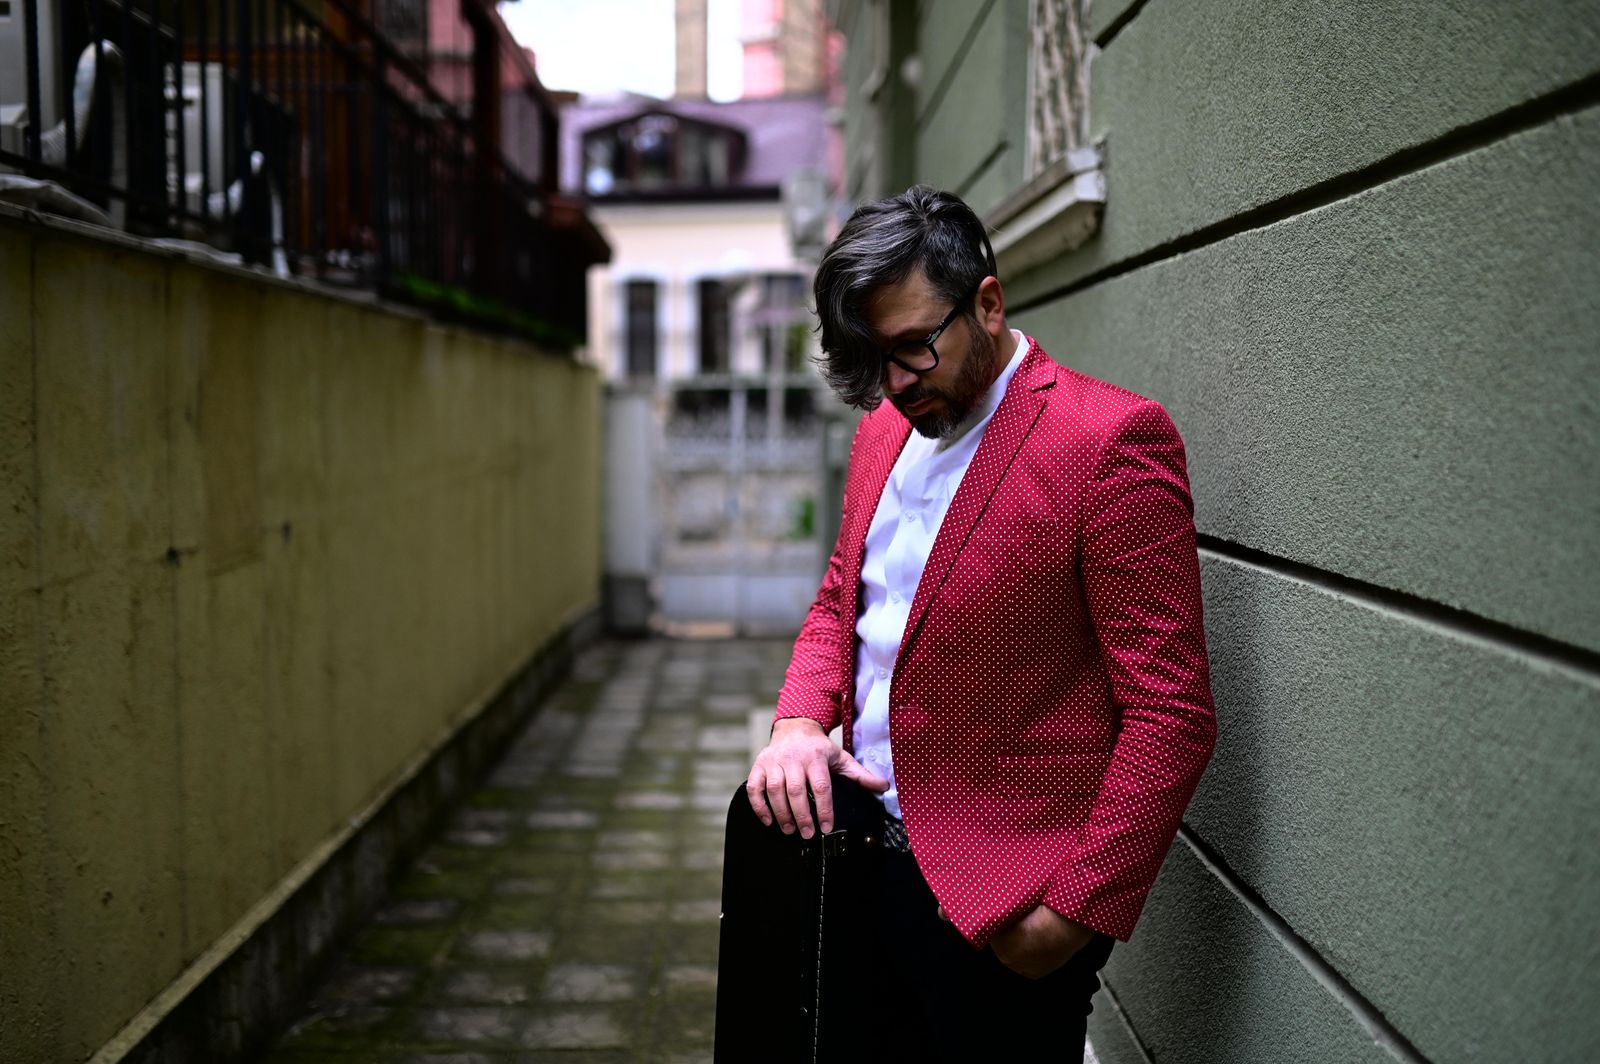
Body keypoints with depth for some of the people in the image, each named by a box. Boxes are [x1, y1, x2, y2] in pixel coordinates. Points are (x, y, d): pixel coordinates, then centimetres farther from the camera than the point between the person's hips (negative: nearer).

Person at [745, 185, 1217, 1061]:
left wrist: (1078, 910, -18)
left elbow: (1172, 714, -17)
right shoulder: (883, 430, 9)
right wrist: (798, 722, 0)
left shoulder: (1112, 437, -16)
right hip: (861, 857, 7)